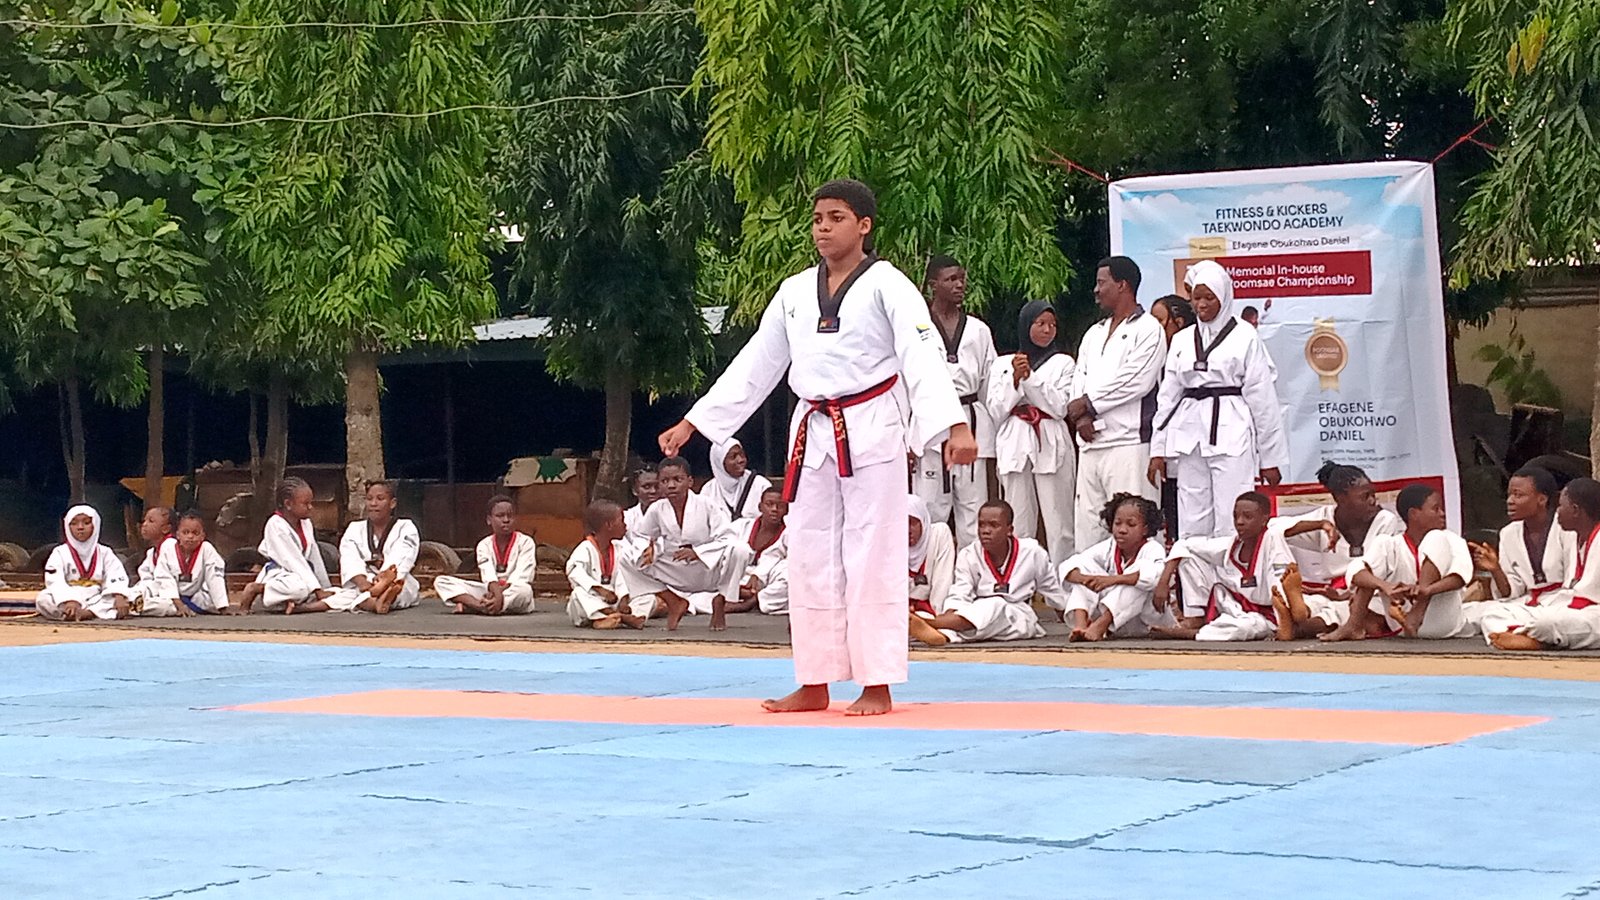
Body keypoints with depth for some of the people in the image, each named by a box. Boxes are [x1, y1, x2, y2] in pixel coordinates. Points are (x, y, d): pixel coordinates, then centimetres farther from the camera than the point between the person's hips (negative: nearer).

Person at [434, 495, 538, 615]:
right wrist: (497, 593, -35)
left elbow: (521, 577, -15)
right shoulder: (484, 545, 3)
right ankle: (479, 605, -37)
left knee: (524, 590, -42)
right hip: (491, 590, 3)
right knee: (441, 581, -10)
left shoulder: (525, 542, -4)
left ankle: (468, 605, -38)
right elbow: (488, 575, -14)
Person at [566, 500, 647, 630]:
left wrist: (623, 600, -17)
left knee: (650, 599, -5)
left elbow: (620, 577, 2)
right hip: (592, 602, -6)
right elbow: (576, 572, -29)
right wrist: (600, 589, -38)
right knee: (579, 594, -38)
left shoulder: (617, 549, 10)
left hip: (613, 601, 6)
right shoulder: (585, 549, -10)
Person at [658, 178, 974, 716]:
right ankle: (814, 684, 17)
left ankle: (877, 686, 1)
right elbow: (754, 365, 15)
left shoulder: (887, 285, -7)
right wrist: (692, 423, 13)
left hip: (872, 430, -6)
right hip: (813, 433, 6)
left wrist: (955, 426, -32)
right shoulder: (794, 293, 11)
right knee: (810, 556, 8)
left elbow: (922, 358, -18)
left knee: (871, 555, -5)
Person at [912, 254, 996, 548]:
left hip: (971, 424, 3)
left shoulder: (979, 330, 13)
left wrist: (990, 446, 12)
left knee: (973, 513, 2)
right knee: (929, 510, -5)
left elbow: (989, 386, 15)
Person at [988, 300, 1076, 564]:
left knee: (1058, 524, -5)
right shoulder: (1002, 364, 15)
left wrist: (1030, 376, -7)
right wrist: (1015, 379, -6)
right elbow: (996, 411, 7)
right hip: (1015, 446, 1)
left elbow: (1059, 407, -1)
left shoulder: (1063, 363, 11)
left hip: (1051, 445, -1)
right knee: (1019, 525, -2)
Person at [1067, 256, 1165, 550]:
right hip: (1090, 443, 8)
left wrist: (1088, 404, -5)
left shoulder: (1147, 329, -1)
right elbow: (1079, 380, 16)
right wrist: (1081, 416, -5)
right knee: (1086, 524, 6)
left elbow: (1136, 382, -12)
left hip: (1128, 441, -8)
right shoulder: (1094, 334, 23)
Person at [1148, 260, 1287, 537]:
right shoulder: (1182, 340, 13)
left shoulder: (1244, 337, 1)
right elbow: (1168, 396, 15)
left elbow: (1262, 397, 1)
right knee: (1192, 524, 3)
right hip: (1189, 437, 4)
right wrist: (1158, 449, 10)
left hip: (1231, 435, -4)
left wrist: (1269, 457, 0)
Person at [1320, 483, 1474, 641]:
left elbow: (1462, 571, -21)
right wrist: (1385, 586, -37)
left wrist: (1427, 589, -40)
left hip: (1444, 623, -2)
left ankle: (1417, 614, -27)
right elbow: (1355, 572, -16)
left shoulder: (1451, 541, 1)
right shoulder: (1391, 545, 1)